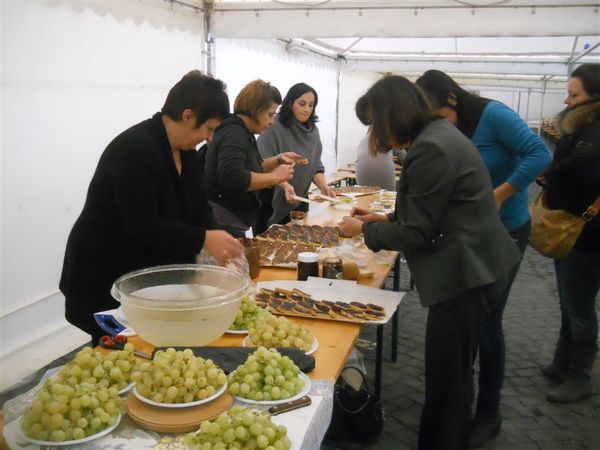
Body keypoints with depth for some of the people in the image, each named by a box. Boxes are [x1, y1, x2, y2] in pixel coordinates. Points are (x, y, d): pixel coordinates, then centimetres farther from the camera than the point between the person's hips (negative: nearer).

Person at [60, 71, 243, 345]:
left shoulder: (184, 150, 4)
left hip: (153, 272, 8)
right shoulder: (134, 148, -23)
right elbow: (142, 223, -28)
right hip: (106, 279, -8)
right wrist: (204, 239, -29)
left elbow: (199, 208, 7)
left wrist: (218, 243, -9)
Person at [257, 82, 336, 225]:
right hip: (273, 203, -5)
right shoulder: (273, 128, -13)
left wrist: (323, 185, -12)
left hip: (299, 202, 5)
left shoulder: (313, 131, 6)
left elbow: (315, 165, 7)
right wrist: (285, 185, -31)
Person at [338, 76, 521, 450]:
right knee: (455, 372, 24)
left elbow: (417, 235, -17)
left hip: (464, 274, -11)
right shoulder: (441, 133, 11)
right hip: (473, 266, 11)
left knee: (446, 378, 3)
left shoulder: (430, 149, -21)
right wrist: (385, 218, 13)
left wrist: (365, 229, -4)